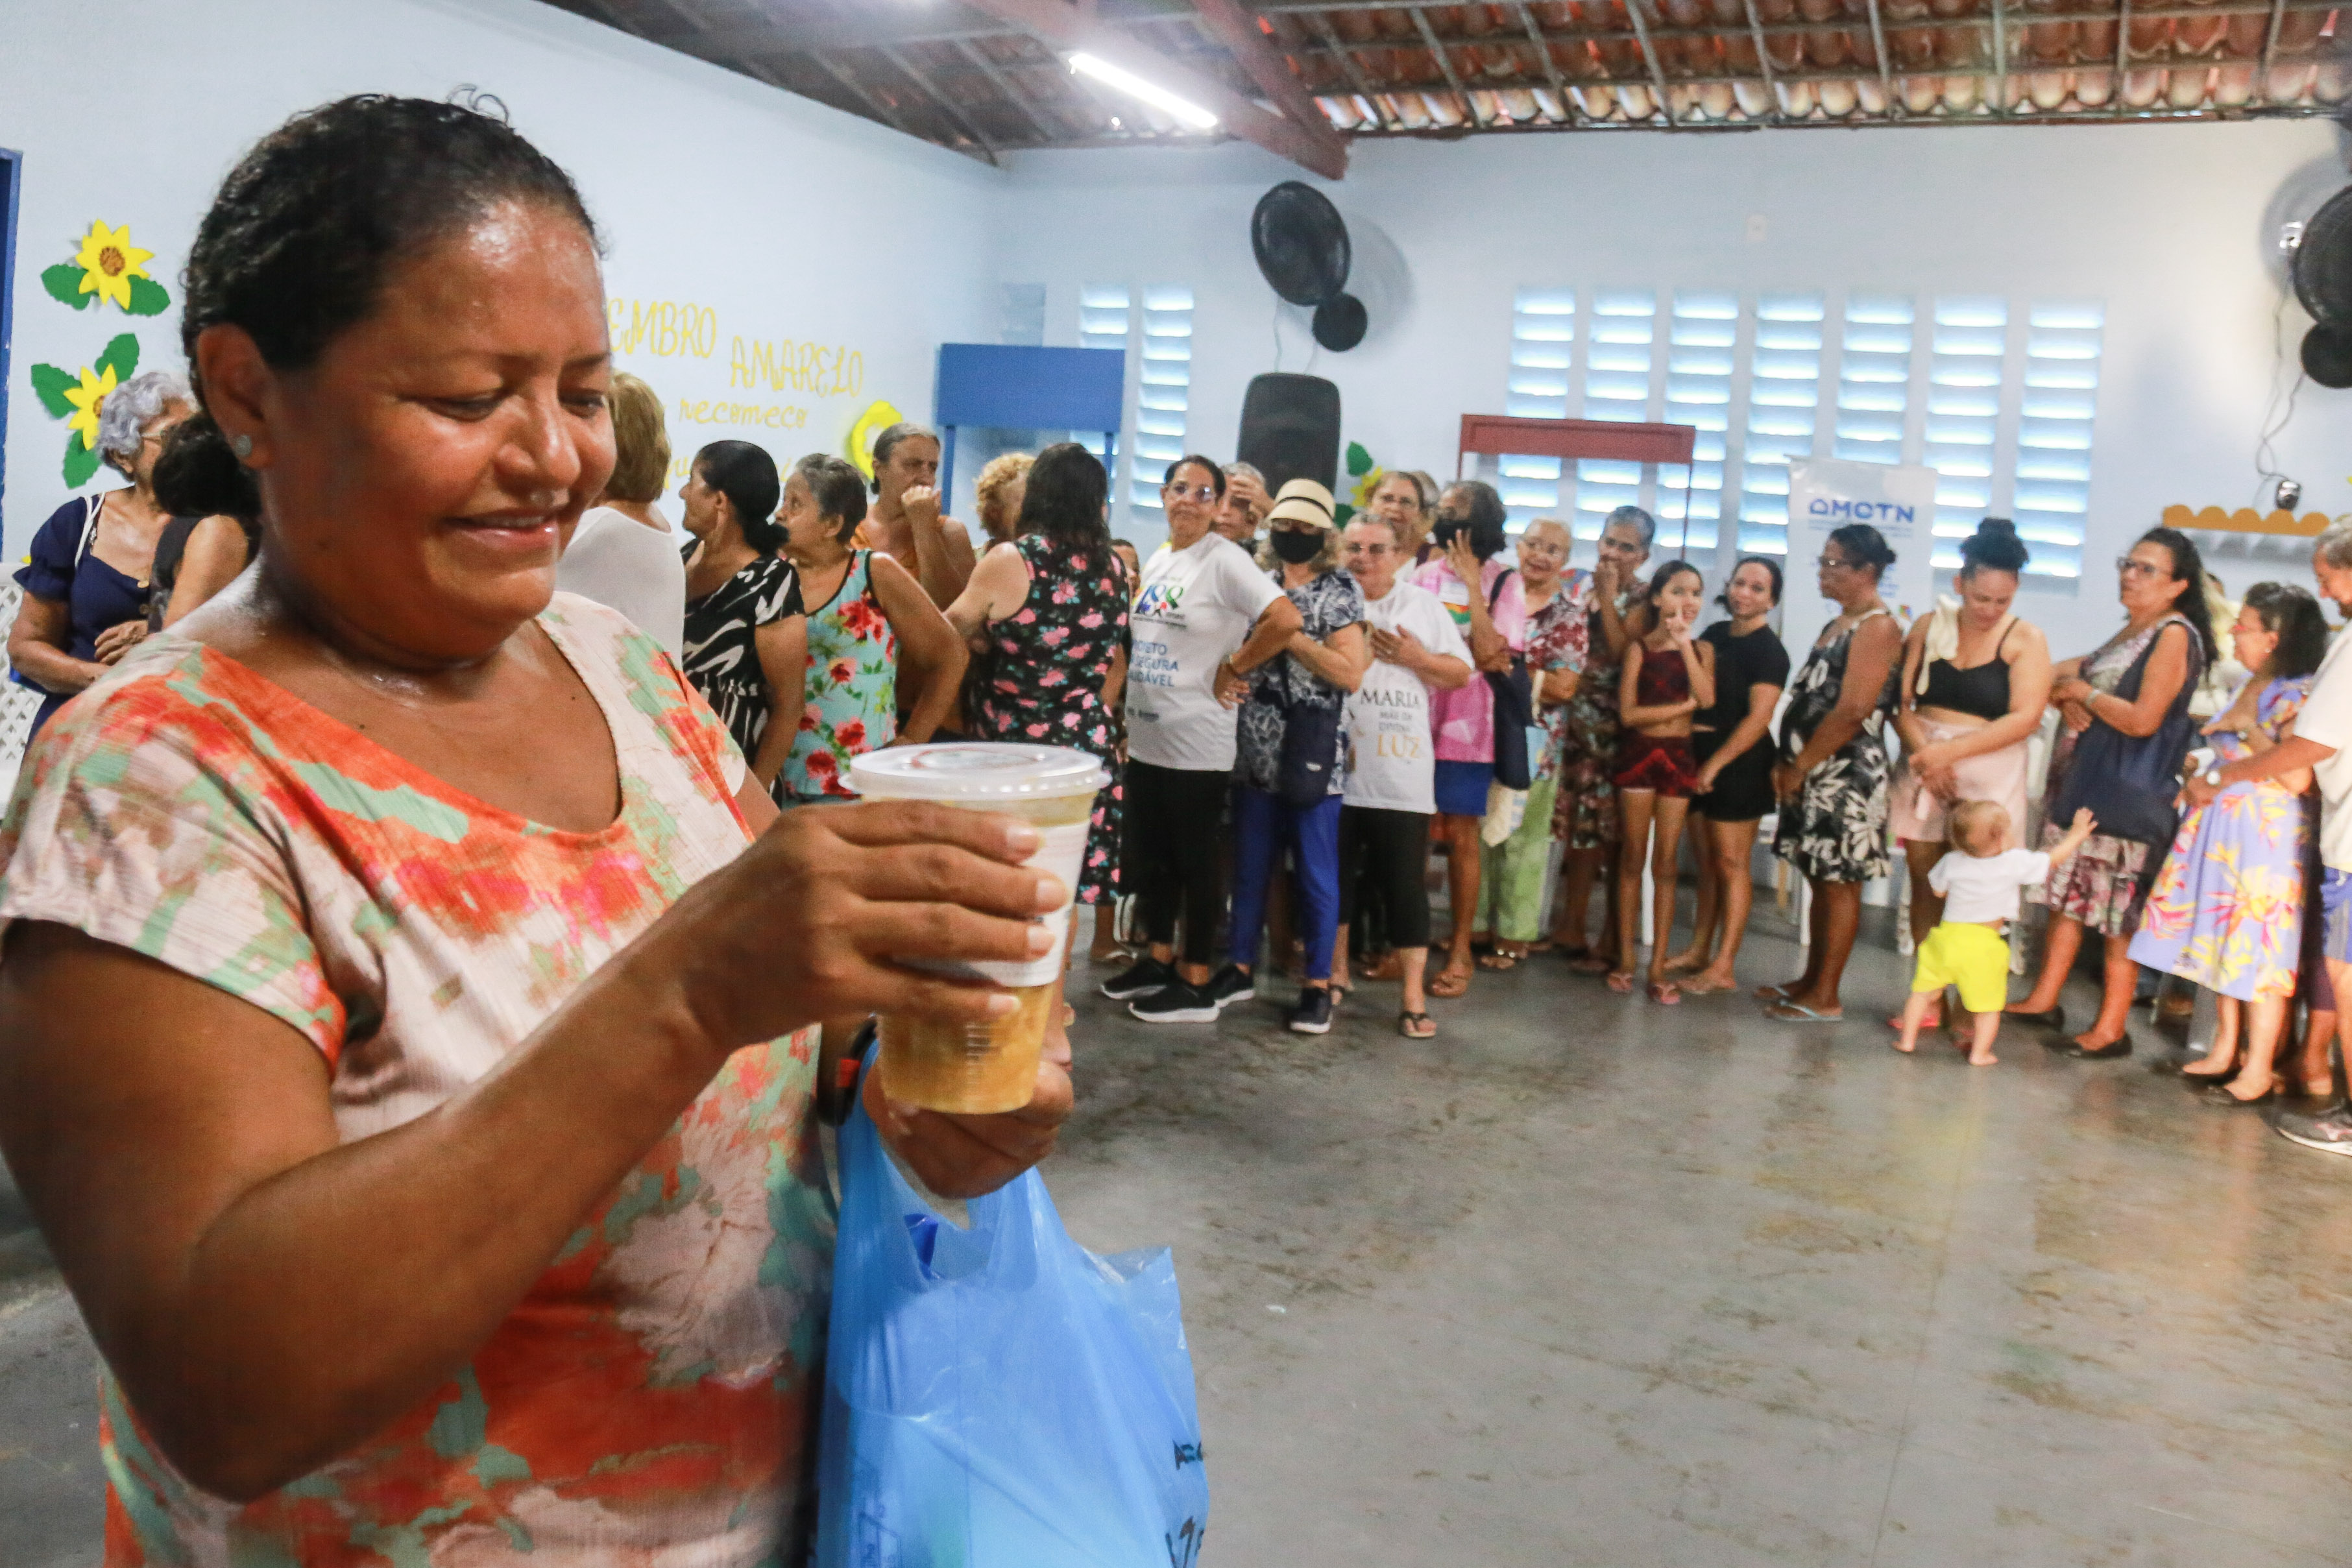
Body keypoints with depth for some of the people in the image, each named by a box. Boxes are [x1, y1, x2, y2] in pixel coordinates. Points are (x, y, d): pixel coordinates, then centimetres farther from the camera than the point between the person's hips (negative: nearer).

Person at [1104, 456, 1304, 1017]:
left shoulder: (1224, 561, -13)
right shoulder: (1155, 561, 12)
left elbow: (1287, 620, -24)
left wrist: (1230, 669, -15)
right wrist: (1119, 717, 12)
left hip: (1196, 745, -8)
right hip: (1143, 737, 8)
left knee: (1195, 860, 2)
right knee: (1147, 856, 15)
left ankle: (1197, 983, 12)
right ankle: (1159, 959, 31)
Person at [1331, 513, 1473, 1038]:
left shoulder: (1424, 605, 8)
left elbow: (1461, 674, 8)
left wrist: (1417, 658, -7)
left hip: (1401, 772, 0)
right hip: (1335, 764, 0)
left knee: (1405, 883, 1)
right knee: (1335, 873, 11)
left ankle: (1414, 997, 6)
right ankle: (1335, 969, 31)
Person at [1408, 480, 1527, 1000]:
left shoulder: (1504, 583, -1)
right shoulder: (1426, 575, 8)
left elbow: (1489, 652, -14)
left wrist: (1472, 583, -13)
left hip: (1466, 725, -3)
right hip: (1416, 718, 3)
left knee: (1461, 835, 1)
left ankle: (1460, 952, 10)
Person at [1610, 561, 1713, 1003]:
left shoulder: (1703, 649, 8)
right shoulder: (1639, 647, 0)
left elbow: (1707, 697, -11)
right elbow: (1629, 713, -9)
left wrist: (1684, 643, -12)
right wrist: (1686, 706, -9)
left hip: (1679, 757, 2)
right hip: (1638, 754, -2)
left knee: (1666, 863, 3)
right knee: (1632, 858, 2)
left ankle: (1658, 965, 5)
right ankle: (1625, 958, 10)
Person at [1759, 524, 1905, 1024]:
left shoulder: (1877, 627, -13)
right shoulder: (1838, 625, 17)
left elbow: (1852, 711, -20)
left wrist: (1799, 766, -15)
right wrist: (1788, 763, 7)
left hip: (1846, 773, -9)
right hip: (1817, 773, 9)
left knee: (1838, 883, -3)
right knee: (1820, 879, 14)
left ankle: (1825, 998, 3)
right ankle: (1811, 980, 23)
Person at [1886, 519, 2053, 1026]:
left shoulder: (2026, 639, -3)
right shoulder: (1930, 627, 6)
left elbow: (2025, 718, -13)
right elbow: (1900, 701, 2)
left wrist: (1951, 751, -19)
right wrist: (1923, 752, -15)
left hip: (1987, 775, -3)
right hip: (1923, 767, 3)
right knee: (1925, 881, 4)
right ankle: (1928, 997, 12)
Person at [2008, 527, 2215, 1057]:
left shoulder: (2174, 634, -11)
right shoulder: (2130, 632, 15)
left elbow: (2143, 719, -18)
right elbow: (2063, 675, 17)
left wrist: (2084, 691, -8)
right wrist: (2067, 699, -4)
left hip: (2130, 793, -8)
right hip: (2085, 781, 9)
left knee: (2120, 910, -3)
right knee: (2068, 893, 12)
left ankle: (2111, 1029, 3)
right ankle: (2044, 1000, 21)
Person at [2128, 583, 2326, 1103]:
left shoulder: (2299, 696, -15)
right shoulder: (2248, 686, 10)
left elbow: (2297, 777, -25)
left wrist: (2246, 727, -18)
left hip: (2265, 835, -9)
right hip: (2222, 830, 9)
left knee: (2259, 948, -3)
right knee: (2225, 940, 14)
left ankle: (2260, 1070, 4)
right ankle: (2225, 1050, 24)